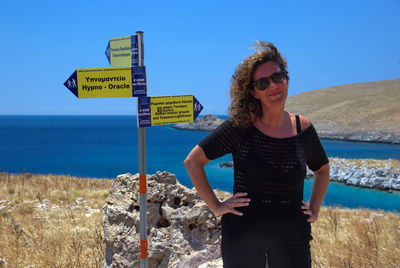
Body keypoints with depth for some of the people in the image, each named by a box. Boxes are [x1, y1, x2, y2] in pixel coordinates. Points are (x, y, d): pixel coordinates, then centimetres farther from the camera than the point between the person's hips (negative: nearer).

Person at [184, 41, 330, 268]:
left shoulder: (303, 128, 2)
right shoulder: (240, 128, -9)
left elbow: (323, 169, 20)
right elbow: (193, 161, -4)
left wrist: (315, 209, 11)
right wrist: (215, 205, -6)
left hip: (292, 238, 3)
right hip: (243, 235, -2)